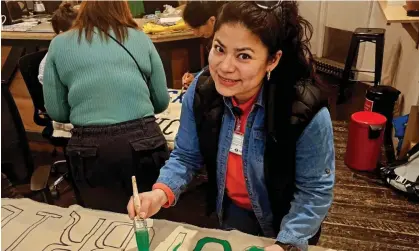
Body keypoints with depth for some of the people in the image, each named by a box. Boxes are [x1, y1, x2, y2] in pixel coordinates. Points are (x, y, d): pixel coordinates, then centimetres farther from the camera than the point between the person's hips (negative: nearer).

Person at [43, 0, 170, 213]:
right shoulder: (140, 39, 9)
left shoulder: (59, 44, 9)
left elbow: (55, 111, 10)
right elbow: (162, 102, 13)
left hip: (89, 148, 0)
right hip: (143, 141, 0)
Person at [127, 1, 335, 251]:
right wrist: (162, 192, -26)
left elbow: (315, 191, -21)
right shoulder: (201, 91, -19)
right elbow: (186, 157, -9)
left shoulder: (307, 112, -32)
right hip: (231, 212, 4)